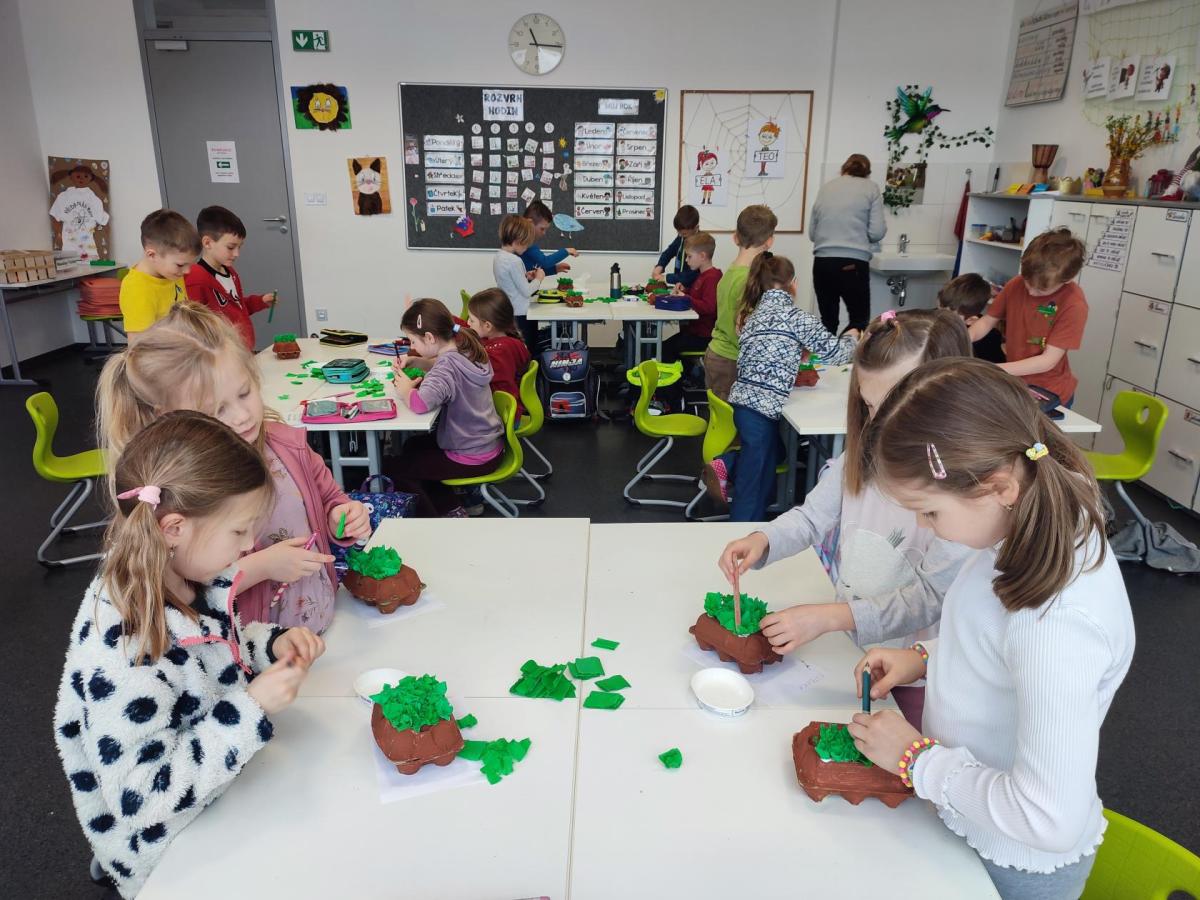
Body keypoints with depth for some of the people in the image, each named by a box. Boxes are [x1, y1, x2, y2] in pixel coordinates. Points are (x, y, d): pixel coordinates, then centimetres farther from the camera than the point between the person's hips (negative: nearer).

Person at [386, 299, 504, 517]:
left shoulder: (448, 366, -28)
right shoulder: (467, 349, -2)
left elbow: (420, 403, -43)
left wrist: (405, 389, -21)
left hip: (472, 459, -9)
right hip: (491, 444, 9)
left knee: (390, 466, 5)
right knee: (412, 446, 27)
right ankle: (452, 509, 24)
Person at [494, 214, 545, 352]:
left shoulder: (499, 257, 6)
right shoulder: (514, 261, -21)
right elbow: (526, 291, -18)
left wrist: (526, 277, 8)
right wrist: (538, 278, -2)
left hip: (507, 313, 9)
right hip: (521, 315, -9)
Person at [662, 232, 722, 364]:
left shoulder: (711, 277, -18)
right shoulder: (703, 275, 16)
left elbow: (708, 307, -28)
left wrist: (686, 298, -20)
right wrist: (685, 290, 14)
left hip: (703, 336, -11)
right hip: (694, 329, 11)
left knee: (666, 348, -16)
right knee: (665, 345, 9)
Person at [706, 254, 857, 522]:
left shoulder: (755, 313, 15)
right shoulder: (796, 317, -6)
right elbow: (836, 353, 1)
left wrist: (797, 352, 18)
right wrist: (852, 336, 20)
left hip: (744, 400, 8)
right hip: (761, 407, -8)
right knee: (754, 486, 1)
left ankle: (726, 465, 11)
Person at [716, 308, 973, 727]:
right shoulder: (861, 458, -4)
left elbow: (931, 596, -25)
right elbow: (811, 517, 3)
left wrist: (830, 617, -33)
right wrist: (762, 539, -18)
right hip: (847, 648, 5)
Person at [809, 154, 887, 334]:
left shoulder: (826, 187, 15)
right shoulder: (871, 188, 6)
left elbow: (811, 232, 18)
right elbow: (876, 232, -1)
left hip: (822, 262, 4)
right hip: (854, 262, -4)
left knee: (827, 320, 13)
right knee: (860, 320, 7)